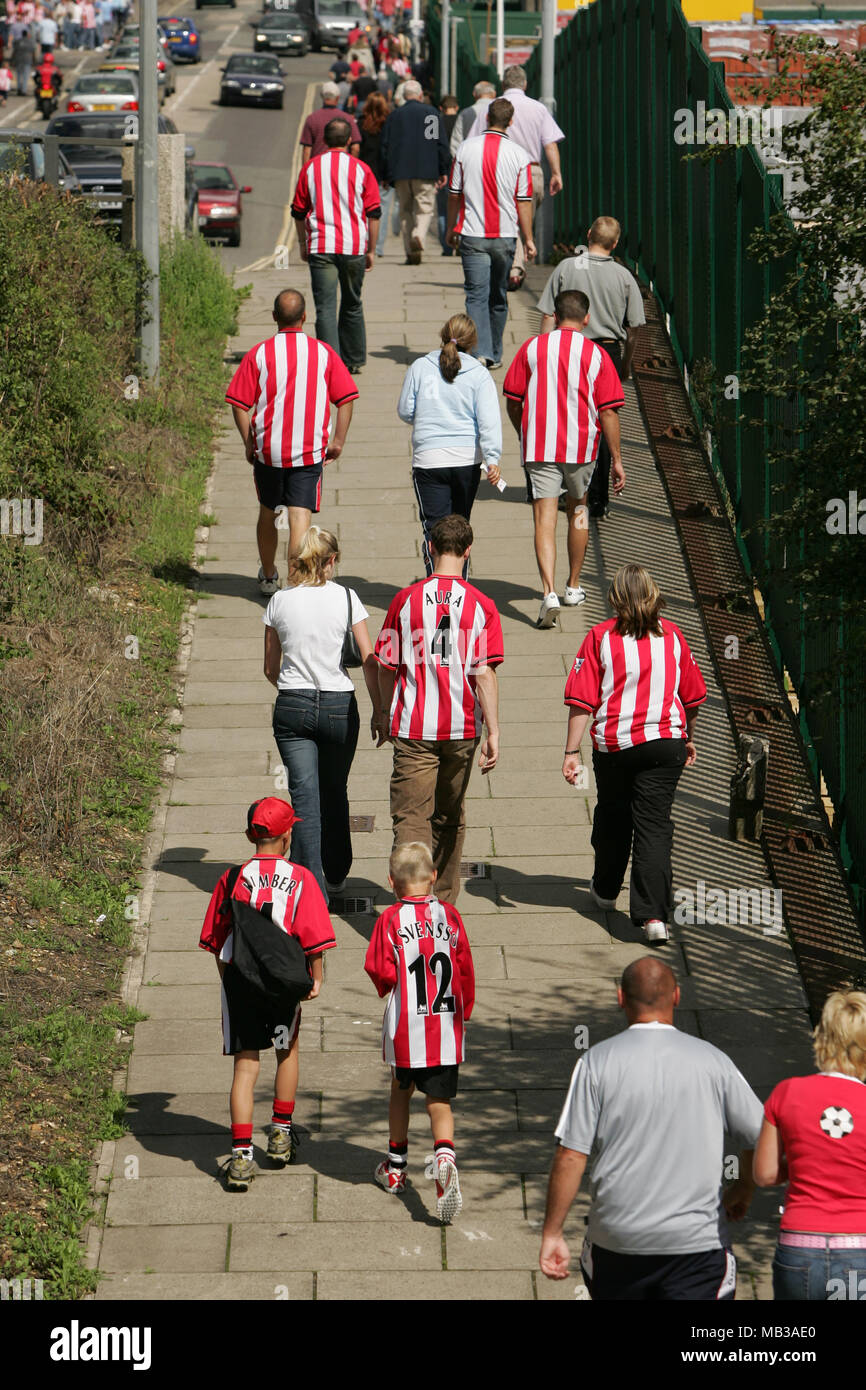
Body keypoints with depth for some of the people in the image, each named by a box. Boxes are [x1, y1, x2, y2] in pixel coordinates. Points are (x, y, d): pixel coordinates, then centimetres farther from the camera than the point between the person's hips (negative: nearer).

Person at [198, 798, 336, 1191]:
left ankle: (241, 1156, -7)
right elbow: (313, 938, -8)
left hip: (238, 979, 0)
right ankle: (281, 1135, 33)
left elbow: (216, 940, 5)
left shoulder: (232, 879, 0)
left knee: (245, 1065, 3)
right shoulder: (300, 879, -4)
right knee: (287, 1051, 24)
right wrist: (316, 978, 4)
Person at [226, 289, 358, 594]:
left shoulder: (259, 353, -4)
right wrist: (338, 441, 8)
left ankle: (268, 577, 35)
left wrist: (248, 443, 7)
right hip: (310, 451, -1)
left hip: (267, 450, 1)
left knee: (268, 511, 18)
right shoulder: (323, 353, -1)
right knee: (300, 514, -4)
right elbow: (346, 399, 0)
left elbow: (239, 403, -4)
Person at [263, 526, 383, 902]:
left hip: (291, 706, 0)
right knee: (335, 793, 18)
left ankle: (313, 886, -12)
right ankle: (336, 874, 34)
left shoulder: (280, 602, 0)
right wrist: (379, 711, 6)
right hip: (338, 706, 0)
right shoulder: (345, 597, -4)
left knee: (304, 797, -2)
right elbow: (369, 660, -4)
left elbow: (270, 668, 8)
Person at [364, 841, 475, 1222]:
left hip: (406, 1025, -1)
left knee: (401, 1089, 20)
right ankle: (444, 1153, -24)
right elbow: (465, 969, 3)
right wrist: (463, 1014, 16)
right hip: (447, 1025, 1)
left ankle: (396, 1167, 32)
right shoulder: (450, 916, -1)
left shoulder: (391, 919, -9)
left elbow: (381, 971, -12)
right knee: (439, 1099, 3)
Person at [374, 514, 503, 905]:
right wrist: (493, 732, -7)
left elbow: (387, 667, 3)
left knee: (411, 818, -5)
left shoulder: (406, 599, -4)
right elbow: (485, 674, -9)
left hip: (413, 728, -2)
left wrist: (385, 716, 18)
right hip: (462, 727, 2)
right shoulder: (481, 605, -4)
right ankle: (444, 900, 32)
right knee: (450, 816, 19)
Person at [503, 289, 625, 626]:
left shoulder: (531, 348, 0)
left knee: (544, 518, -5)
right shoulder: (596, 355, -2)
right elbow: (608, 411, -4)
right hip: (581, 446, 1)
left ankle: (550, 592, -22)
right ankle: (573, 586, 33)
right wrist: (616, 460, 1)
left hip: (538, 446, -1)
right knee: (578, 509, 23)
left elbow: (512, 400, 3)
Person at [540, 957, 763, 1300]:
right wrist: (744, 1189, 26)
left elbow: (570, 1156, -8)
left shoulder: (597, 1061, -4)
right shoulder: (711, 1060, -1)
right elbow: (759, 1139, 5)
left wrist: (551, 1233, 1)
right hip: (697, 1241, -1)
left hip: (615, 1243, 1)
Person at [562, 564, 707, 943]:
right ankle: (653, 915, -12)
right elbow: (692, 694, 13)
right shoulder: (671, 635, 2)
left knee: (612, 816, 20)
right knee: (654, 825, 0)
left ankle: (605, 890, 41)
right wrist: (689, 739, 28)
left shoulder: (601, 637, -6)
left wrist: (571, 751, -7)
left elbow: (582, 700, -10)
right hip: (666, 742, 1)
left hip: (613, 744, -1)